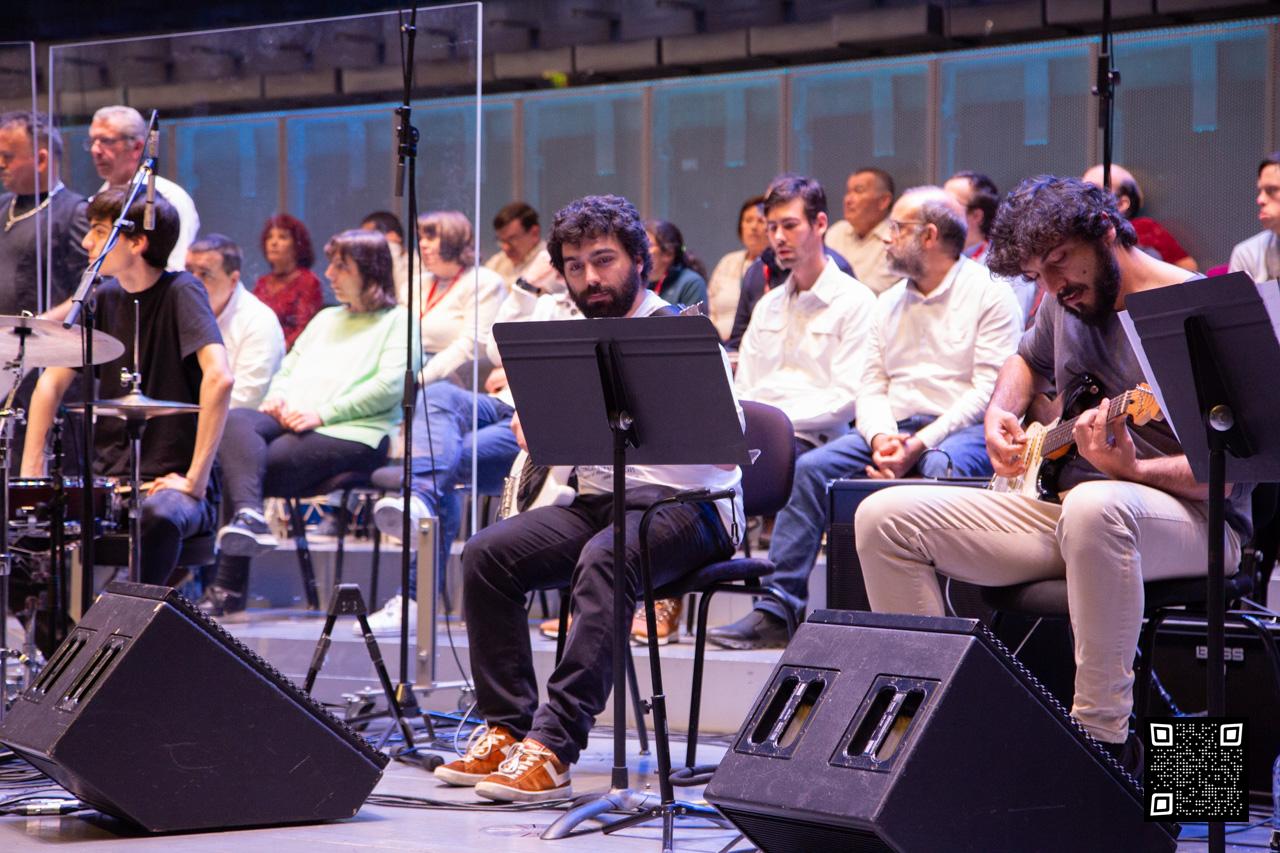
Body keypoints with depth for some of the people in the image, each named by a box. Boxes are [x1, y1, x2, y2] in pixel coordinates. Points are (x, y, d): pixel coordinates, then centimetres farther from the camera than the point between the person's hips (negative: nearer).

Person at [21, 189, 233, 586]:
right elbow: (52, 382, 13)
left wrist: (196, 478, -27)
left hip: (172, 482, -6)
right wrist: (31, 469, 1)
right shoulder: (105, 298, 9)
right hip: (109, 478, 6)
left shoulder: (180, 292, -10)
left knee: (159, 516, -38)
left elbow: (219, 377, -25)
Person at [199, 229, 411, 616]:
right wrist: (278, 395, 3)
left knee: (264, 465, -29)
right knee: (235, 422, -29)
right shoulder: (326, 319, 33)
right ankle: (249, 516, -51)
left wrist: (322, 413, -15)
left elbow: (389, 387, -8)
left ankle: (230, 586, -28)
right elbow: (289, 368, 29)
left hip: (351, 434, -6)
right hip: (290, 421, 6)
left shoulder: (397, 321, 8)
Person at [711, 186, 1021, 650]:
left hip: (961, 429, -6)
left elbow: (989, 390, -11)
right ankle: (779, 608, -16)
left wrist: (921, 443, -21)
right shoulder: (889, 303, 20)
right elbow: (870, 385, 14)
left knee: (941, 469, -39)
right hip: (895, 428, 6)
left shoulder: (990, 294, -3)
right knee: (811, 468, -13)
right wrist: (882, 437, -9)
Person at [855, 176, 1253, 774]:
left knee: (1095, 507, -45)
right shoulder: (1067, 302, 12)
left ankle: (1103, 739, -34)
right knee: (884, 517, -6)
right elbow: (1027, 361, 36)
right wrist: (1000, 416, 14)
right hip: (1059, 504, 7)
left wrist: (1133, 470, -33)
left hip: (1191, 520, -7)